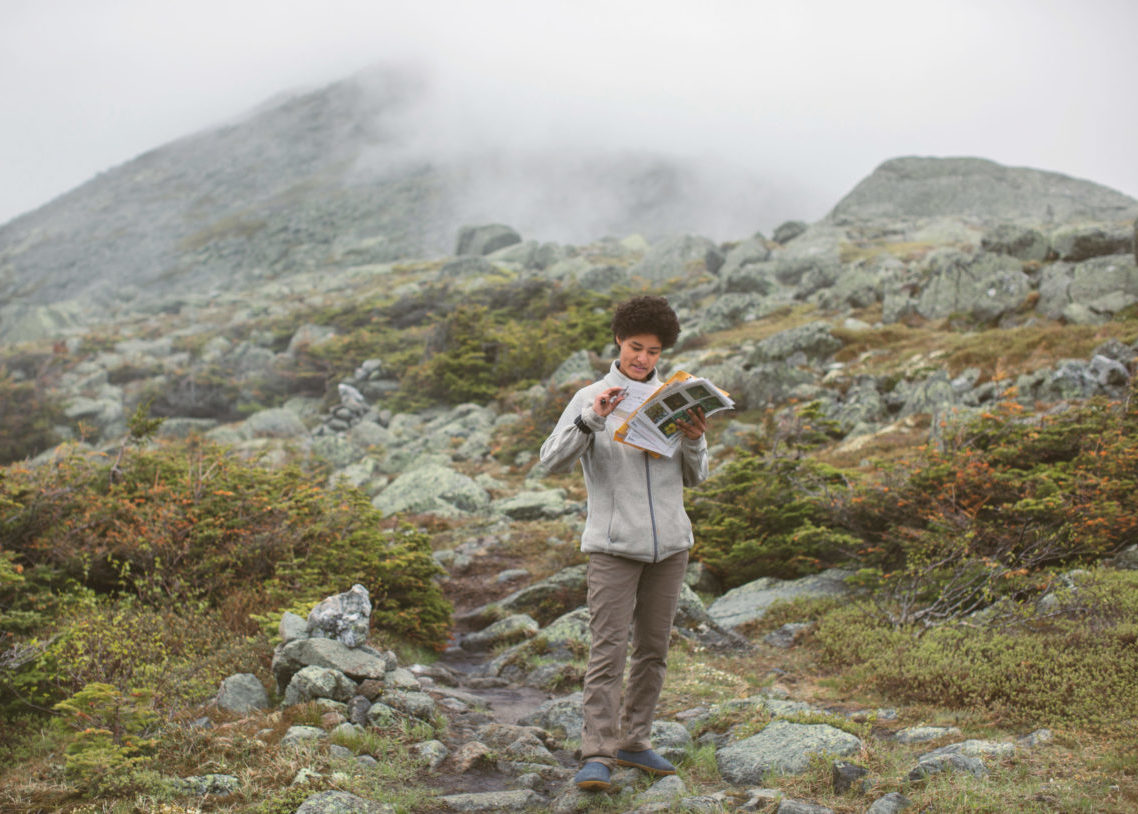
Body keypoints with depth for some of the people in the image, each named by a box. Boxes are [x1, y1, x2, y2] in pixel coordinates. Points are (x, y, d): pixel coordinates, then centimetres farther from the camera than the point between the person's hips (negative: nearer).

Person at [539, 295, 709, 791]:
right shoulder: (592, 399, -1)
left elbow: (695, 477, 13)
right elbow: (553, 461, -10)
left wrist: (693, 441, -8)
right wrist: (591, 420, -24)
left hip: (669, 544, 4)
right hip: (613, 545, -4)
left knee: (653, 650, 11)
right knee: (607, 652, -8)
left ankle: (634, 742, 23)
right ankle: (597, 755, -4)